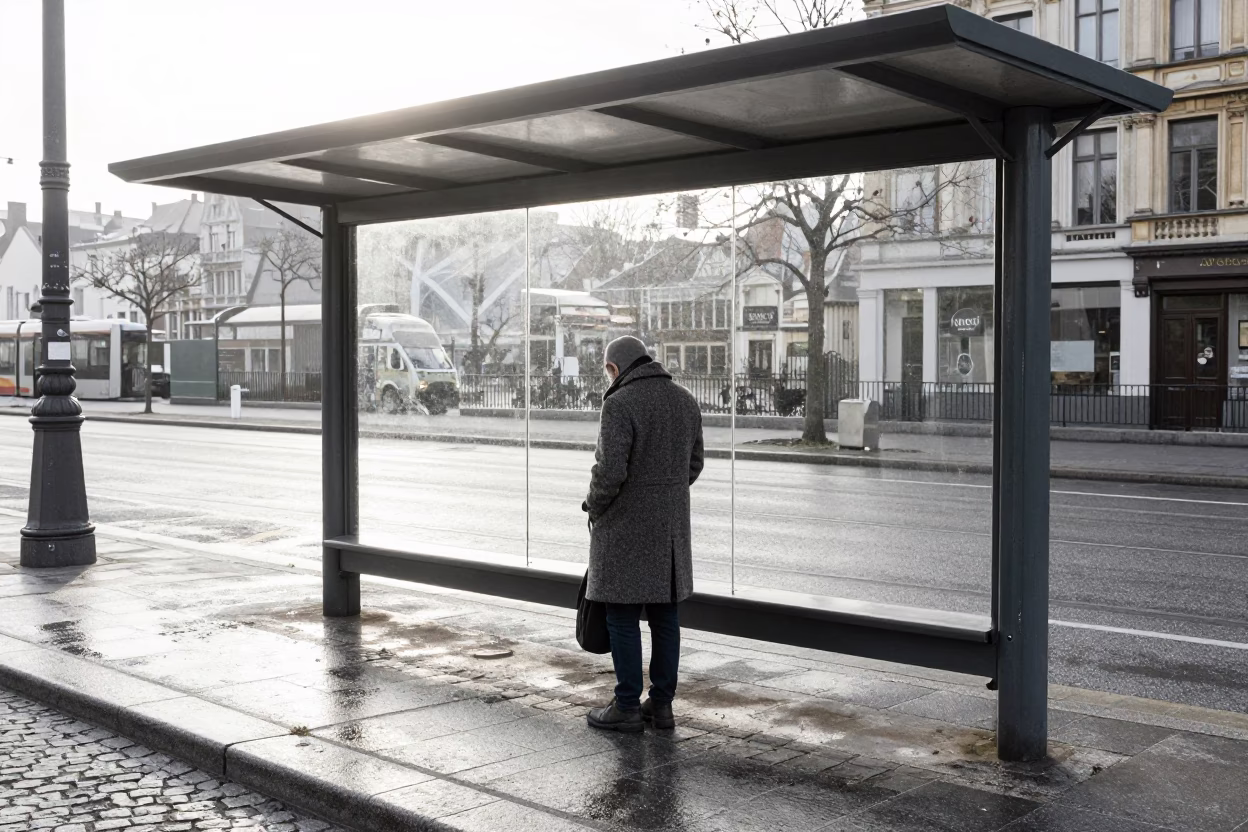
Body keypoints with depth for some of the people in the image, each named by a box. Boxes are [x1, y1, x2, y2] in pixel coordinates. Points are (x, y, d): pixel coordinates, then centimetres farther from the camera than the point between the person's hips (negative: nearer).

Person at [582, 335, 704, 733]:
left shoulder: (620, 404, -16)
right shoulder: (685, 400, 6)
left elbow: (610, 470, -22)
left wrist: (594, 505, -3)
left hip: (626, 525, -7)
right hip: (671, 523, 7)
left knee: (622, 615, 3)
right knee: (664, 615, 11)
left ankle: (627, 707, 9)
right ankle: (662, 704, 16)